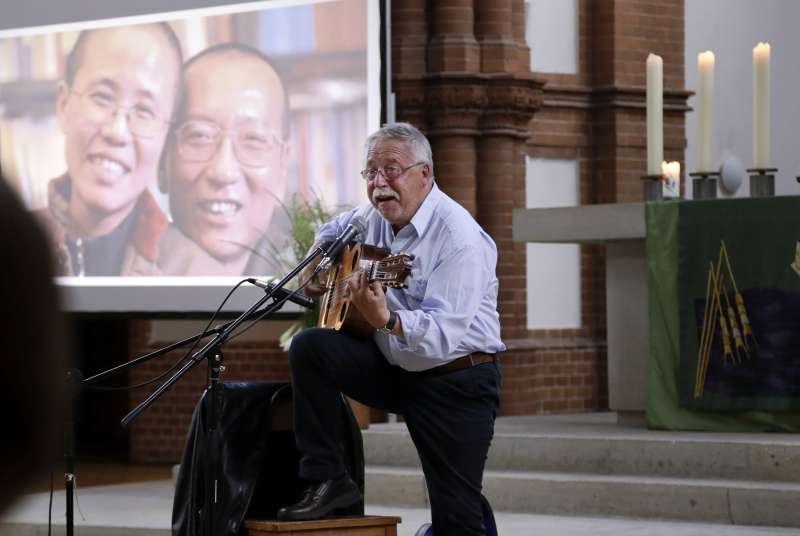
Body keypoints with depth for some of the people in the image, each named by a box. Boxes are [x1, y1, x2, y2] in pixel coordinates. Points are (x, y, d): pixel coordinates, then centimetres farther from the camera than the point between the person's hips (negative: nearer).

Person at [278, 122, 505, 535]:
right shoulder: (376, 217, 3)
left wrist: (387, 320, -48)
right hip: (393, 370, 6)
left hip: (456, 381, -6)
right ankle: (327, 482, -10)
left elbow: (444, 333, -31)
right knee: (309, 347, -15)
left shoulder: (459, 237, -21)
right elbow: (333, 230, 29)